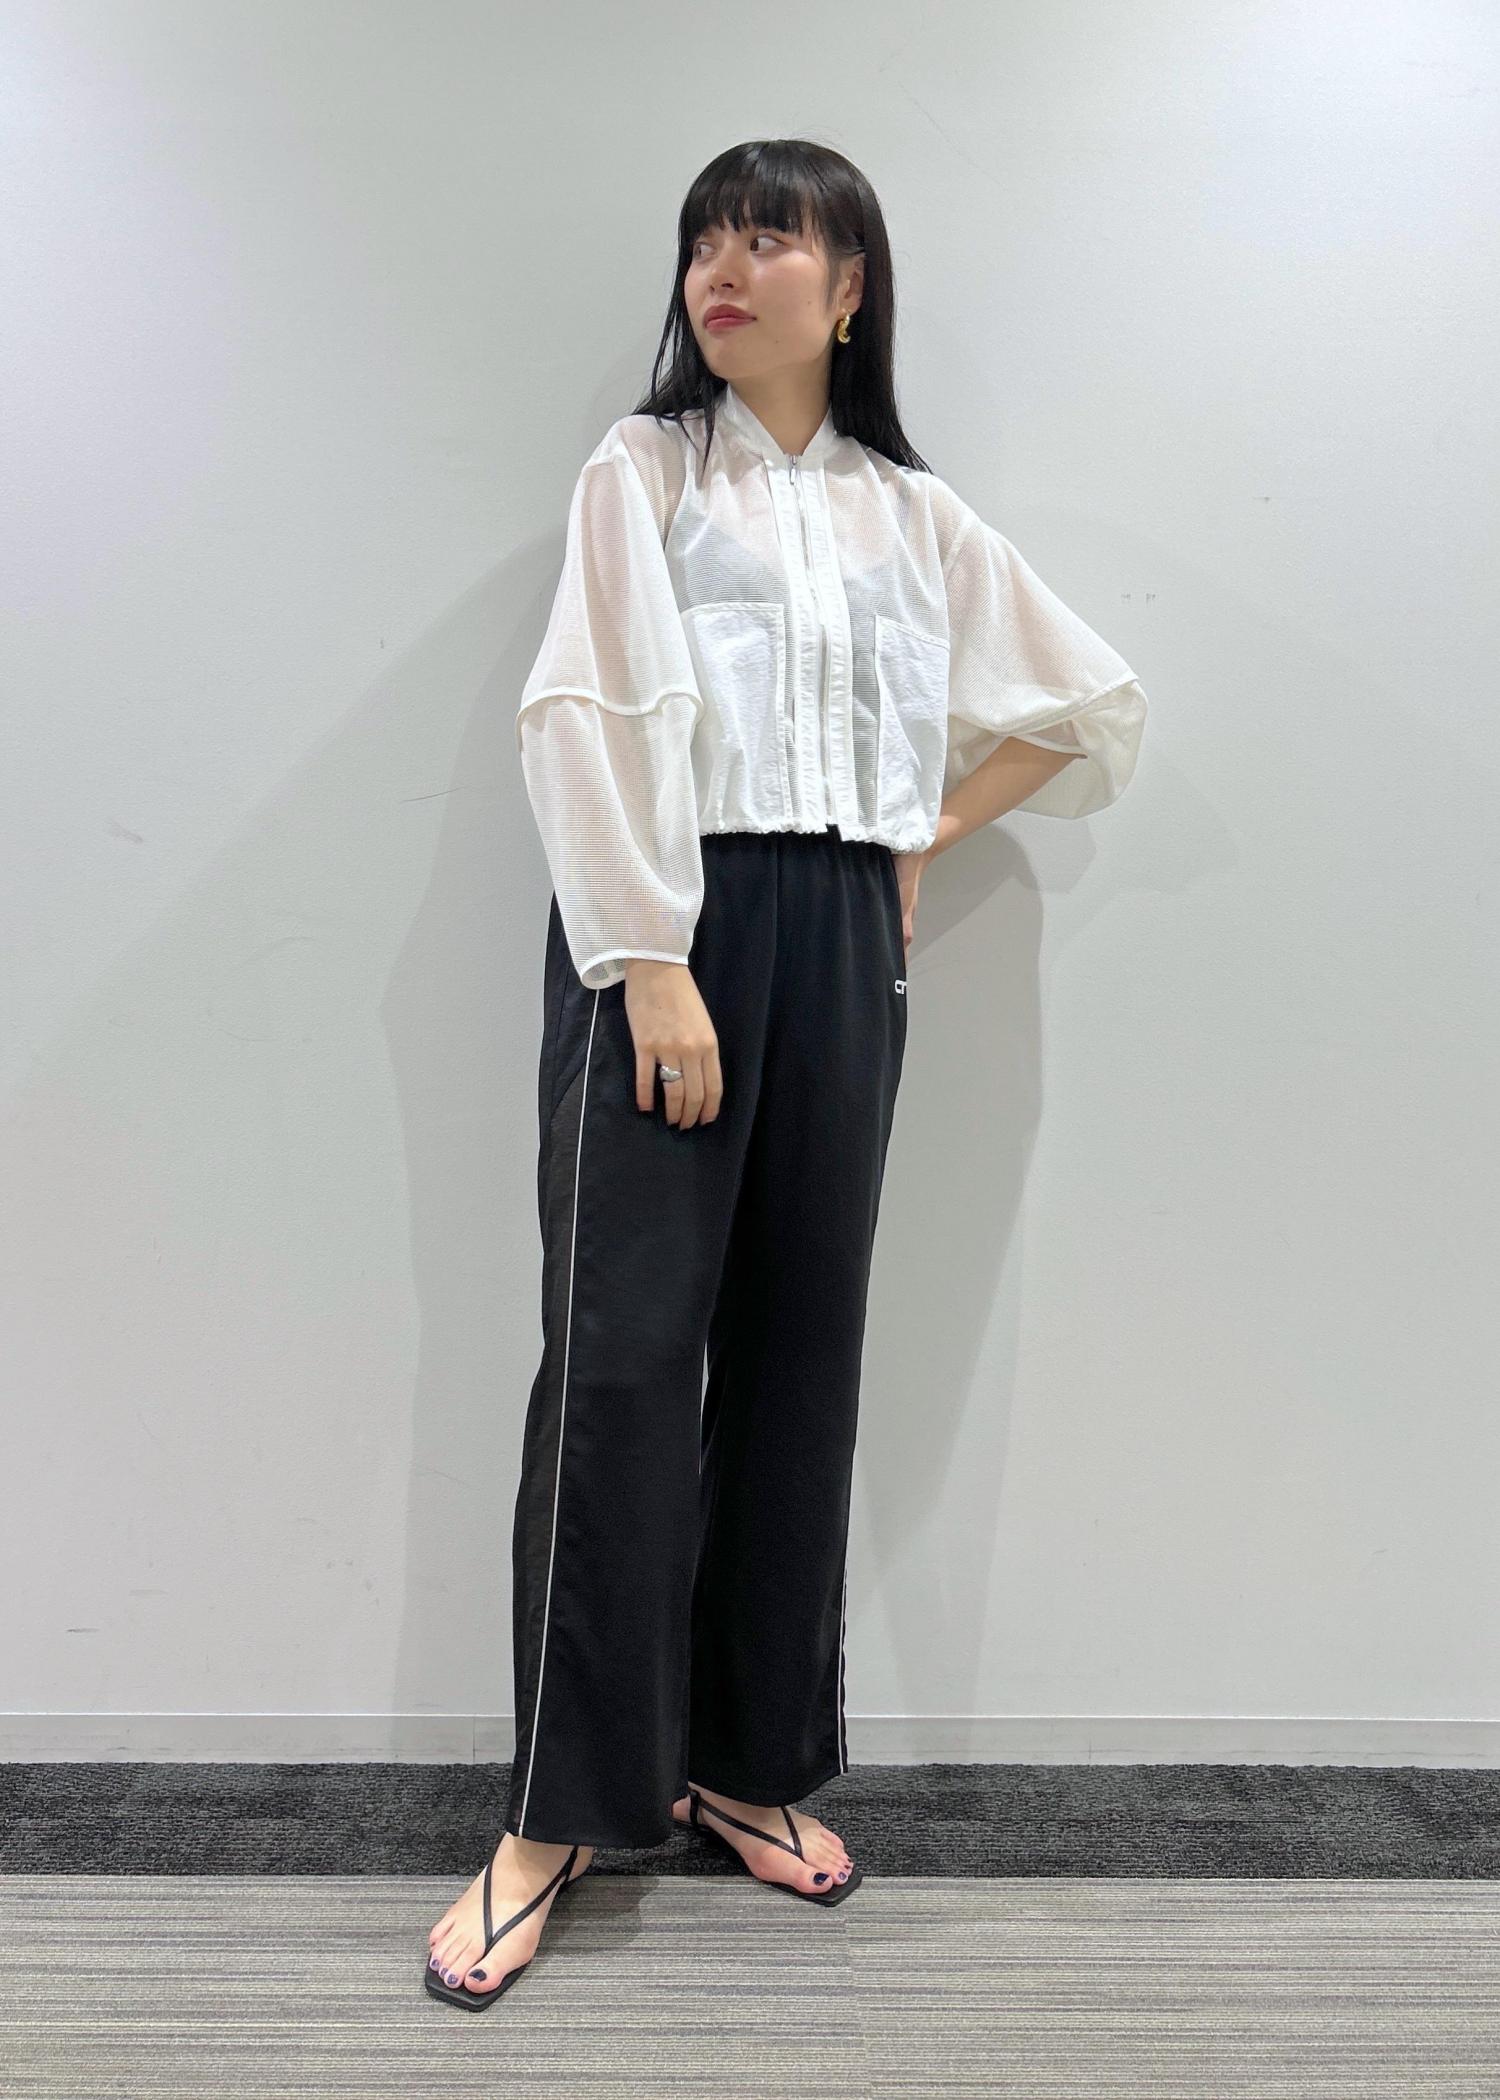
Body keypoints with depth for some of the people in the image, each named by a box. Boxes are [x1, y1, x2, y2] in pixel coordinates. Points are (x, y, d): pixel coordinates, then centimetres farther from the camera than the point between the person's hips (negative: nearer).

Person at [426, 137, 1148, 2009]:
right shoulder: (643, 470, 7)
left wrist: (934, 829, 12)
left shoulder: (914, 512, 17)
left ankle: (751, 1757, 21)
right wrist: (654, 971, -16)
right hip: (662, 928, -3)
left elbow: (1089, 696, 24)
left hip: (842, 940, 4)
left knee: (800, 1346, 6)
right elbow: (597, 712, -6)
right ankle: (563, 1804, 7)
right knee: (621, 1346, -7)